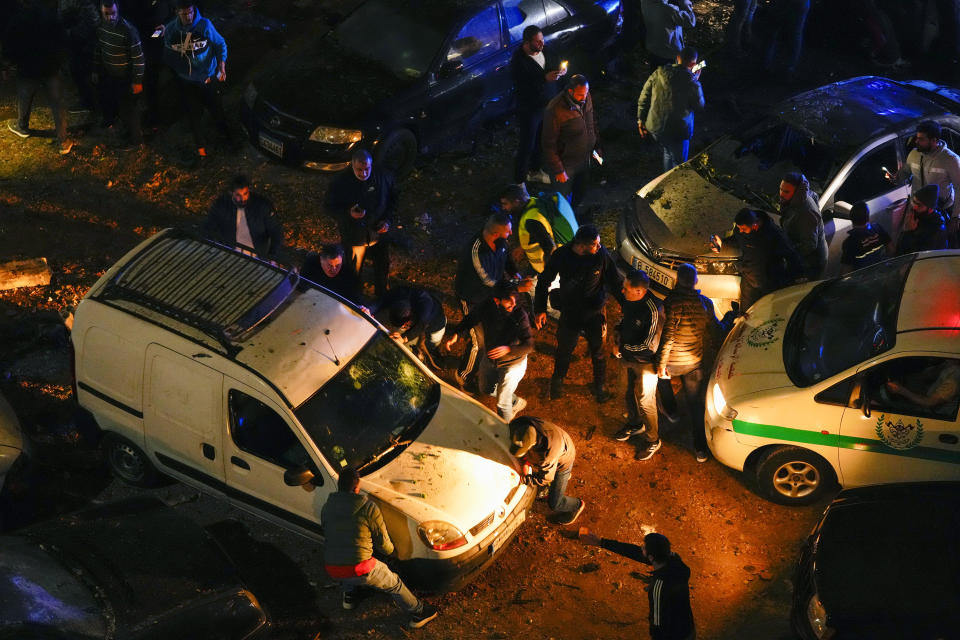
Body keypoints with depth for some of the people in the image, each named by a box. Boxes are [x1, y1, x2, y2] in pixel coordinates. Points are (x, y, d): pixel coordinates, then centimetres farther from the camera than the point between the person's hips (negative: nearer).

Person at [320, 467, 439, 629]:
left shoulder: (326, 507, 6)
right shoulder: (369, 507, -8)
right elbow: (383, 543, 0)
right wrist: (391, 550, 24)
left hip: (332, 571, 4)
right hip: (361, 570, -4)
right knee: (394, 584, 19)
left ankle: (349, 595, 38)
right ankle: (418, 613, 26)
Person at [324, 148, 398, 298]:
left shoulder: (384, 177, -12)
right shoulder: (340, 183, -20)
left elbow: (393, 200, 3)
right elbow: (329, 206, -10)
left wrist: (388, 220, -10)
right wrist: (348, 214, -28)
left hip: (379, 234, 3)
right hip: (353, 237, -3)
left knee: (382, 269, 23)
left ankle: (381, 296, 50)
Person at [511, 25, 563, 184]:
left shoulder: (544, 51, -4)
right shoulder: (519, 61, -26)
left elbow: (555, 62, 15)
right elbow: (521, 87, -30)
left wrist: (561, 70, -10)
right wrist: (544, 78, -35)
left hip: (548, 104, 7)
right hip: (530, 109, -7)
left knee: (541, 140, 23)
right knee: (527, 145, 3)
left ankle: (535, 170, 44)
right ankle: (520, 178, 17)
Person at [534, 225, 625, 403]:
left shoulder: (602, 254, -21)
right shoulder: (561, 255, -20)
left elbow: (615, 282, -7)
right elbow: (544, 281, -4)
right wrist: (540, 309, -3)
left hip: (595, 313, 0)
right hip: (569, 313, 0)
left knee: (598, 352, 15)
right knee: (564, 350, 18)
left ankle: (600, 385, 41)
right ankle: (557, 380, 47)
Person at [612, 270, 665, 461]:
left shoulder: (653, 311, -33)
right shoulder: (629, 300, -11)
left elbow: (649, 346, -28)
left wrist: (622, 348, -18)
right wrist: (619, 334, -4)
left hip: (645, 362, -7)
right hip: (629, 358, 7)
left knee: (645, 401, 7)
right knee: (630, 394, 26)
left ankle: (652, 441, 27)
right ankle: (635, 425, 51)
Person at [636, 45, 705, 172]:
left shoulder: (658, 73, -6)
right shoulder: (692, 84, -19)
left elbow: (643, 98, 1)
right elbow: (700, 107, -3)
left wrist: (641, 120, 11)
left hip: (654, 127, 6)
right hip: (677, 132, -5)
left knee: (668, 152, 30)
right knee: (678, 162, 15)